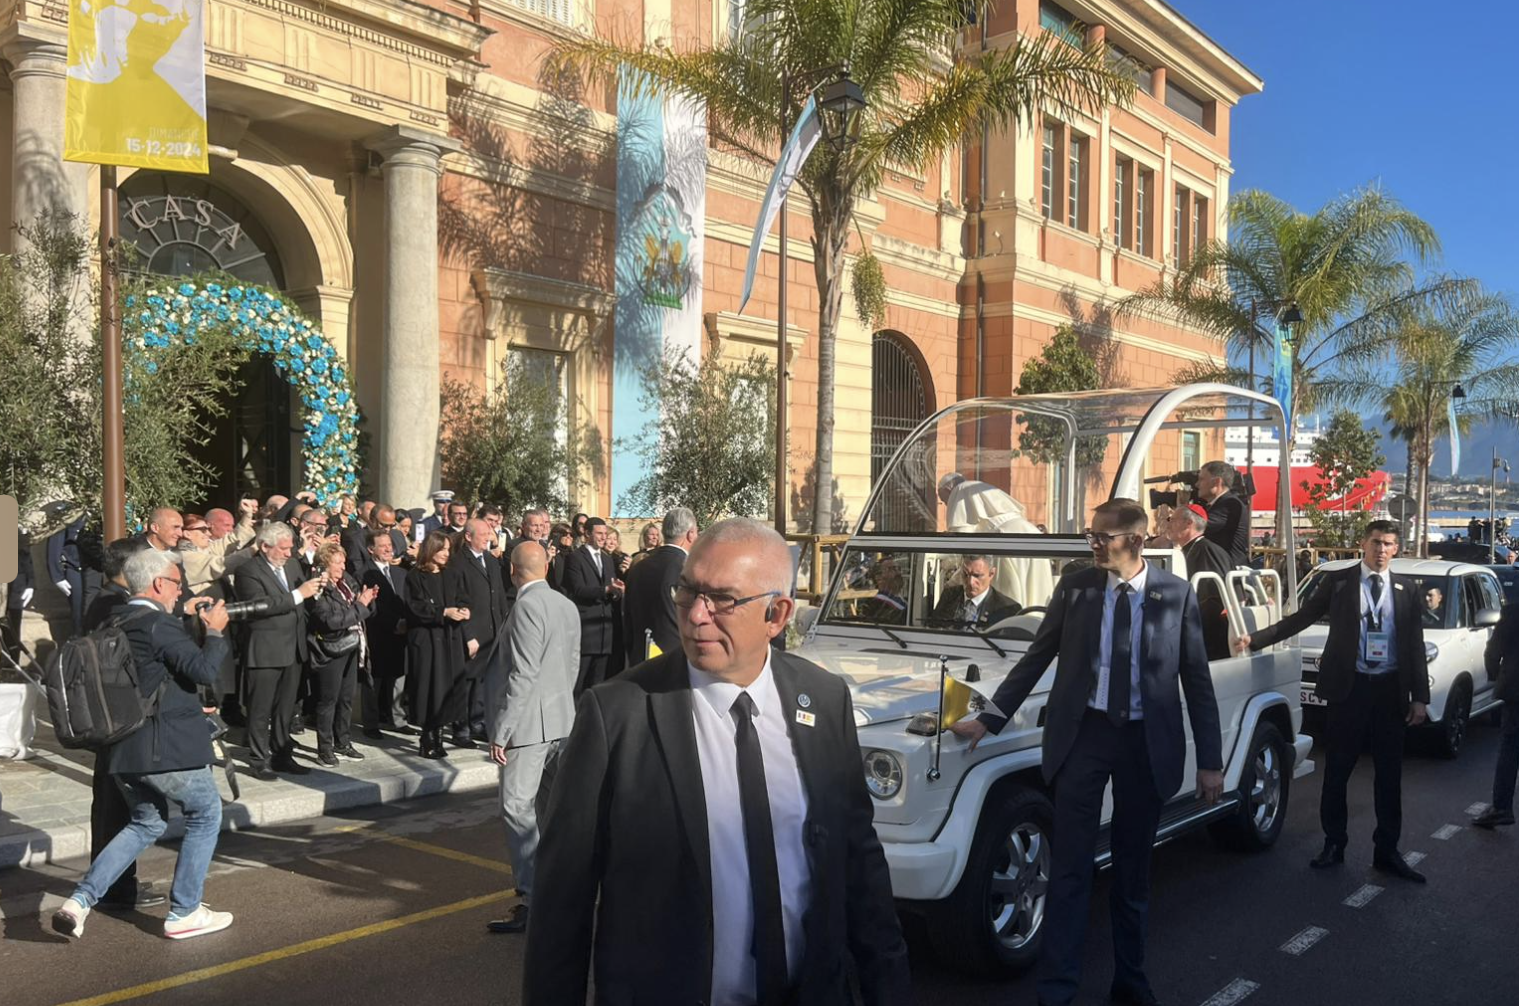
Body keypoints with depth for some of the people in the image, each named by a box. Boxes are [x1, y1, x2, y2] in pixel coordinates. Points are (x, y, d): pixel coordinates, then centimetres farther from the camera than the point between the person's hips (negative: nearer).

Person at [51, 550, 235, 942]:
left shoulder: (117, 625, 11)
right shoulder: (158, 624, -17)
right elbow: (205, 670, -21)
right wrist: (215, 631, -6)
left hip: (123, 749, 8)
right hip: (167, 747, -8)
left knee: (147, 823, 24)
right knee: (206, 815, 10)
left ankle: (80, 900, 12)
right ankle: (184, 913, 14)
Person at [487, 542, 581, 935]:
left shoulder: (526, 607, -15)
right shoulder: (568, 606, 10)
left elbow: (523, 673, -19)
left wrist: (501, 731, -15)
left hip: (530, 722, -9)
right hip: (563, 719, 9)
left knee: (518, 810, -6)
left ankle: (533, 900, -7)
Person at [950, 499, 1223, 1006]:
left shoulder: (1177, 594, -2)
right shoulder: (1074, 588, -1)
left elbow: (1197, 680, 1)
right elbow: (1036, 659, 6)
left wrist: (1210, 760, 0)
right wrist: (990, 718, 3)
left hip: (1146, 742, 0)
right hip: (1083, 734, 0)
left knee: (1134, 868, 13)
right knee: (1070, 867, 1)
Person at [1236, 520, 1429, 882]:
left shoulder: (1406, 588, 7)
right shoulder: (1339, 581, 1)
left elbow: (1416, 645, 7)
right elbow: (1300, 619, -1)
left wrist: (1419, 696, 2)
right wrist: (1256, 638, -12)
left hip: (1390, 689, 2)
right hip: (1349, 687, -2)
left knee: (1389, 775, 8)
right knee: (1336, 773, 6)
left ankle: (1387, 851, 20)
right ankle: (1334, 845, 20)